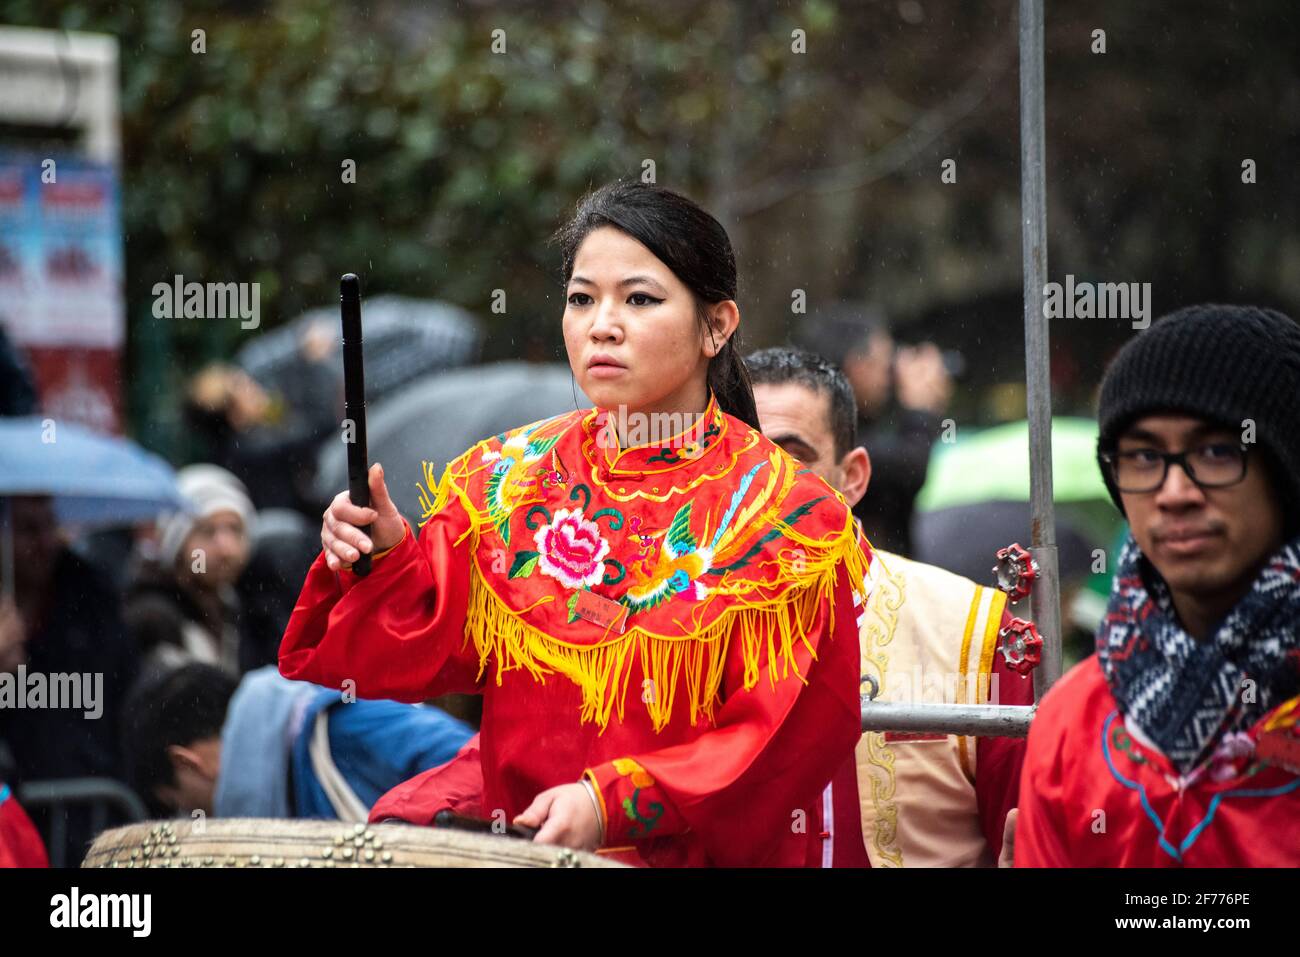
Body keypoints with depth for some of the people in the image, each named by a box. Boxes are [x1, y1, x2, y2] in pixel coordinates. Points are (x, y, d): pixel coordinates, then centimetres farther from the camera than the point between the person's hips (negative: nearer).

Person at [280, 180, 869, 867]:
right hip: (519, 842, 4)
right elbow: (420, 657, 6)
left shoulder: (783, 515, -3)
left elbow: (793, 733, -6)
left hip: (707, 855, -4)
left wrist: (611, 803, -15)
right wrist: (386, 559, -13)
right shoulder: (507, 480, 8)